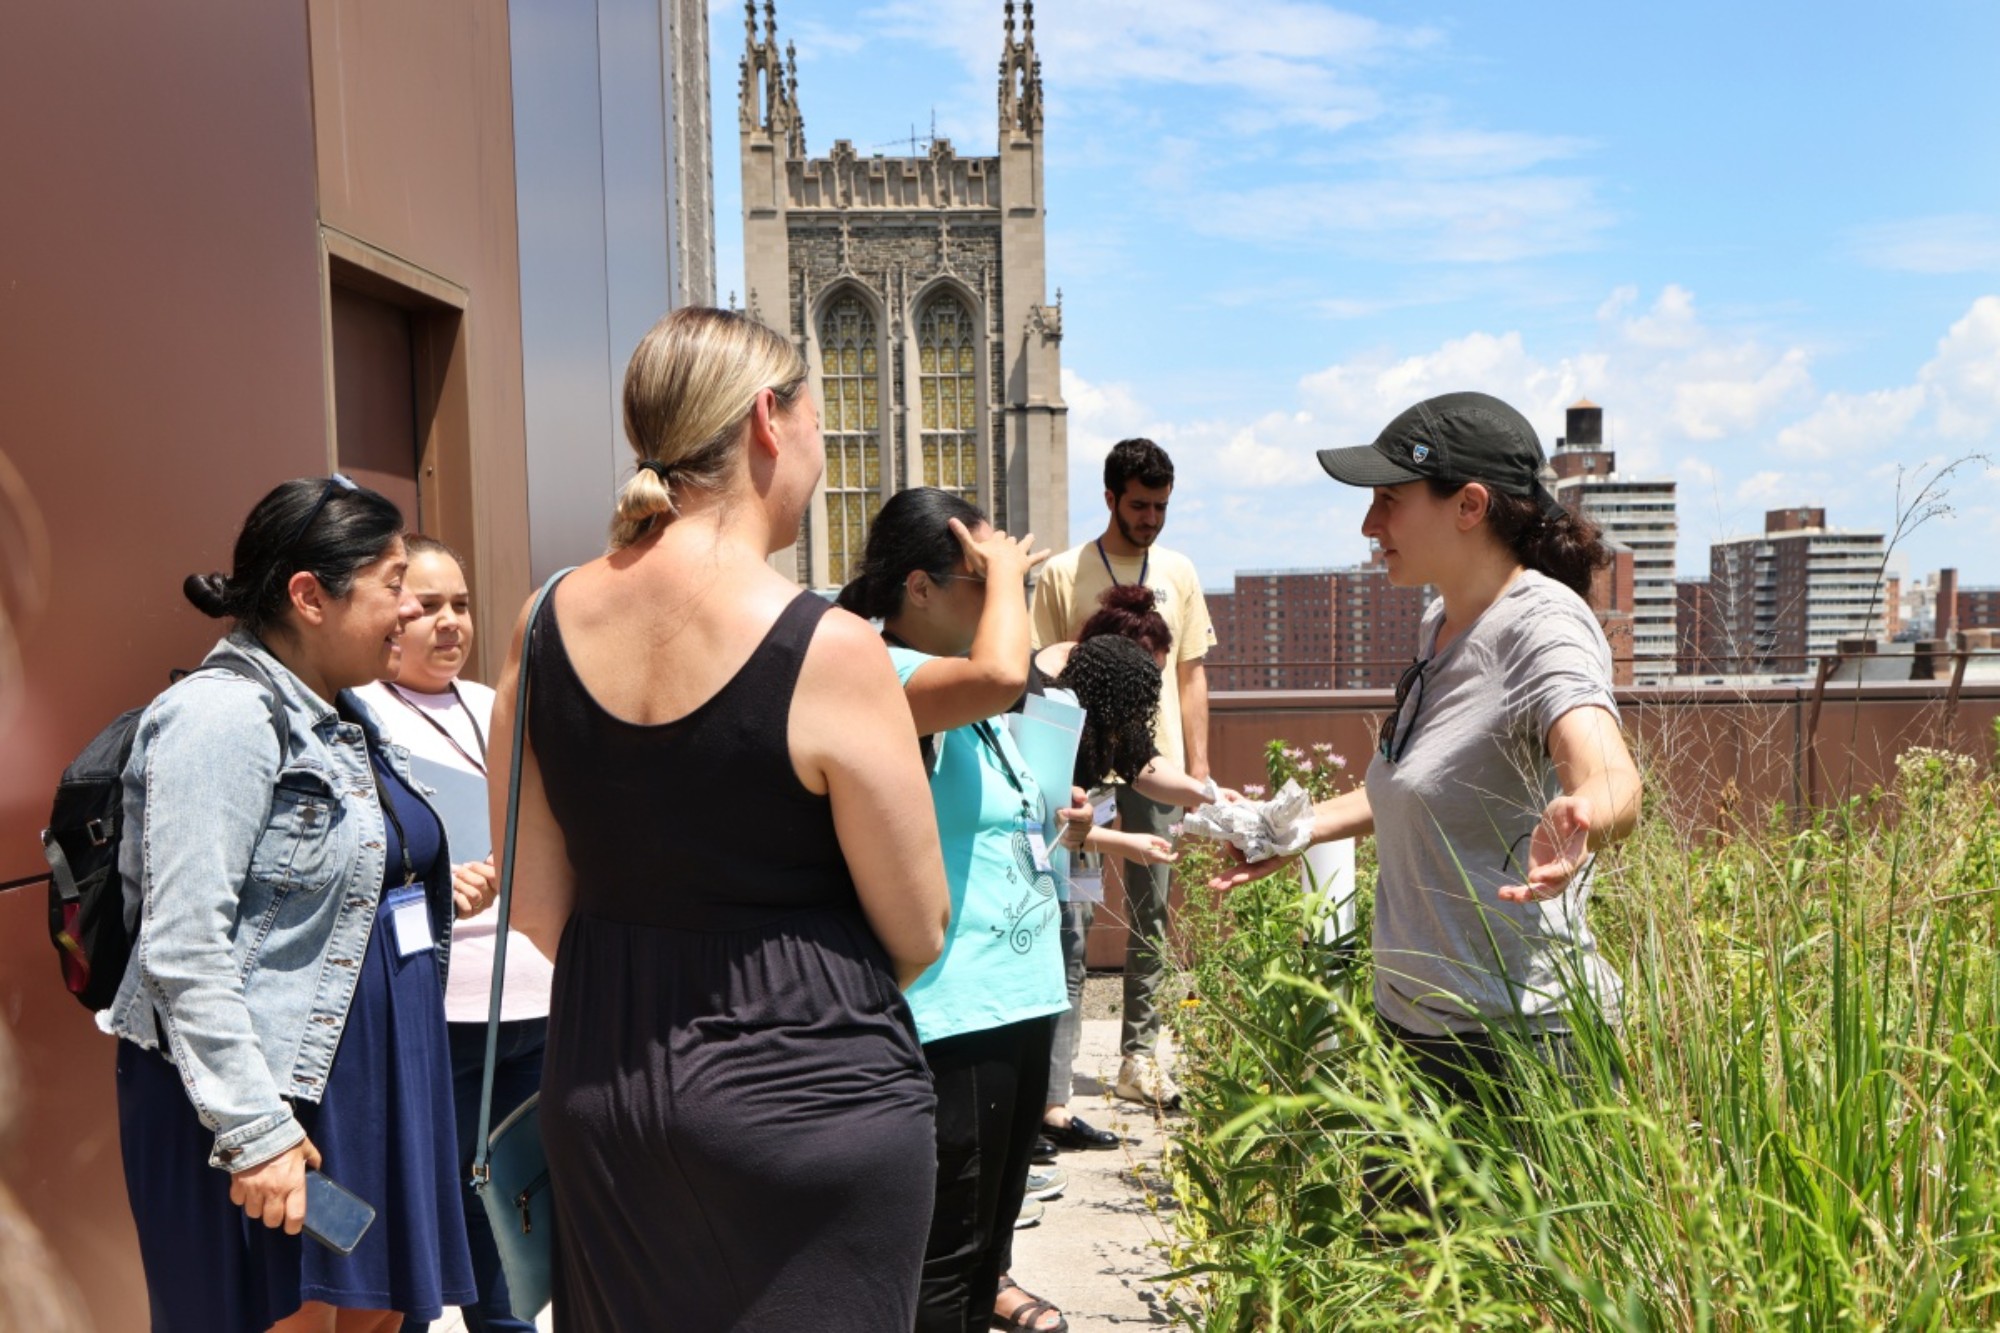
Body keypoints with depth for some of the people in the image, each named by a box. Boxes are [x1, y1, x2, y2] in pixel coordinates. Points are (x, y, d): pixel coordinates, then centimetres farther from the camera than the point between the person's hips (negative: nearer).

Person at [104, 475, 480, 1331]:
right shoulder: (222, 719, -16)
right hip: (264, 1092, -9)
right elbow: (184, 950, -22)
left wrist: (440, 897, 12)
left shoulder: (344, 717, 13)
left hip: (372, 1082, 9)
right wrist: (255, 1129, -23)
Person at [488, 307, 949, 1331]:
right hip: (802, 1086, -5)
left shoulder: (547, 624, -4)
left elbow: (537, 906, 3)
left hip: (598, 1085, 6)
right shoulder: (827, 651, -19)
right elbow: (918, 935, -10)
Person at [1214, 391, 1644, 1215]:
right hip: (1412, 1024, 9)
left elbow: (1611, 780, -36)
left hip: (1515, 1036, -9)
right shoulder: (1442, 623, 9)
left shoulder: (1543, 626, -18)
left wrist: (1576, 823, -57)